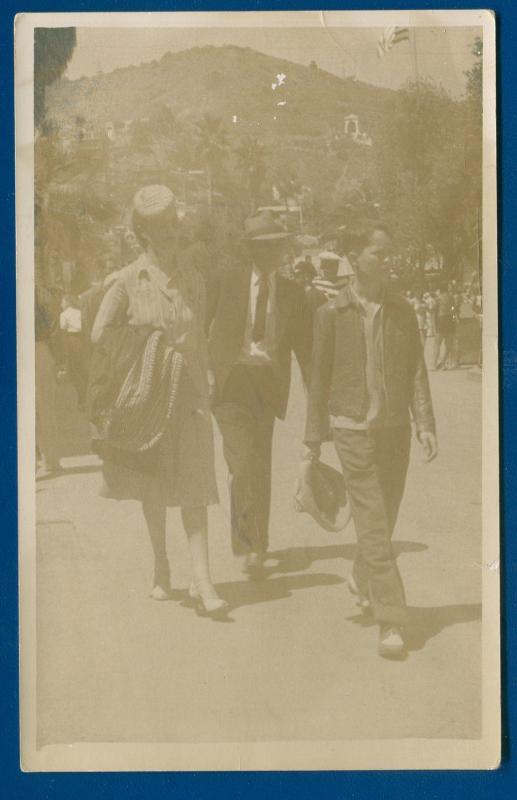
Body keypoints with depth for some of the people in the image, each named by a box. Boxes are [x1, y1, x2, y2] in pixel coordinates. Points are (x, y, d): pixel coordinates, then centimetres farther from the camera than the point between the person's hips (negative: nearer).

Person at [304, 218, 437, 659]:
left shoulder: (402, 311, 5)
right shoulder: (332, 313, -3)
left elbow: (416, 371, 5)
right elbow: (320, 377, 2)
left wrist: (425, 424, -6)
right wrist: (314, 438, 4)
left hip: (395, 429, 4)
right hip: (353, 430, -4)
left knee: (385, 519, 15)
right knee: (373, 525, -8)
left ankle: (362, 580, 42)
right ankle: (391, 620, -5)